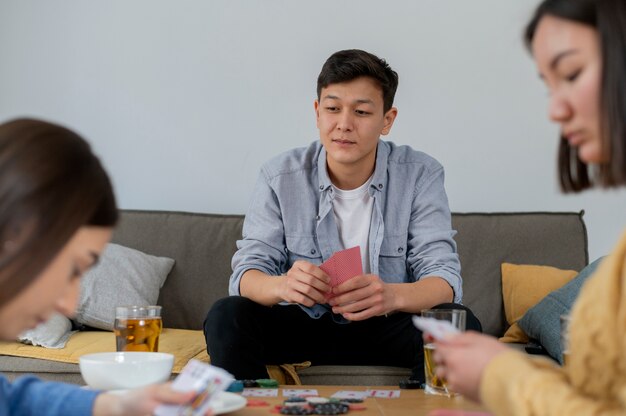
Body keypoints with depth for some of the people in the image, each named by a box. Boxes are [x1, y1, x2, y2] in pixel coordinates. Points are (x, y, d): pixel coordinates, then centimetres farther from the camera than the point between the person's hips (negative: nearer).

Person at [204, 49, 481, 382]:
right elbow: (247, 273, -12)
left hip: (388, 327, 0)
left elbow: (444, 278, -16)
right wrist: (282, 286, -38)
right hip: (302, 325, 1)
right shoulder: (280, 177, -7)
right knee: (226, 316, -25)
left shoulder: (421, 176, -9)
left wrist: (393, 295, -41)